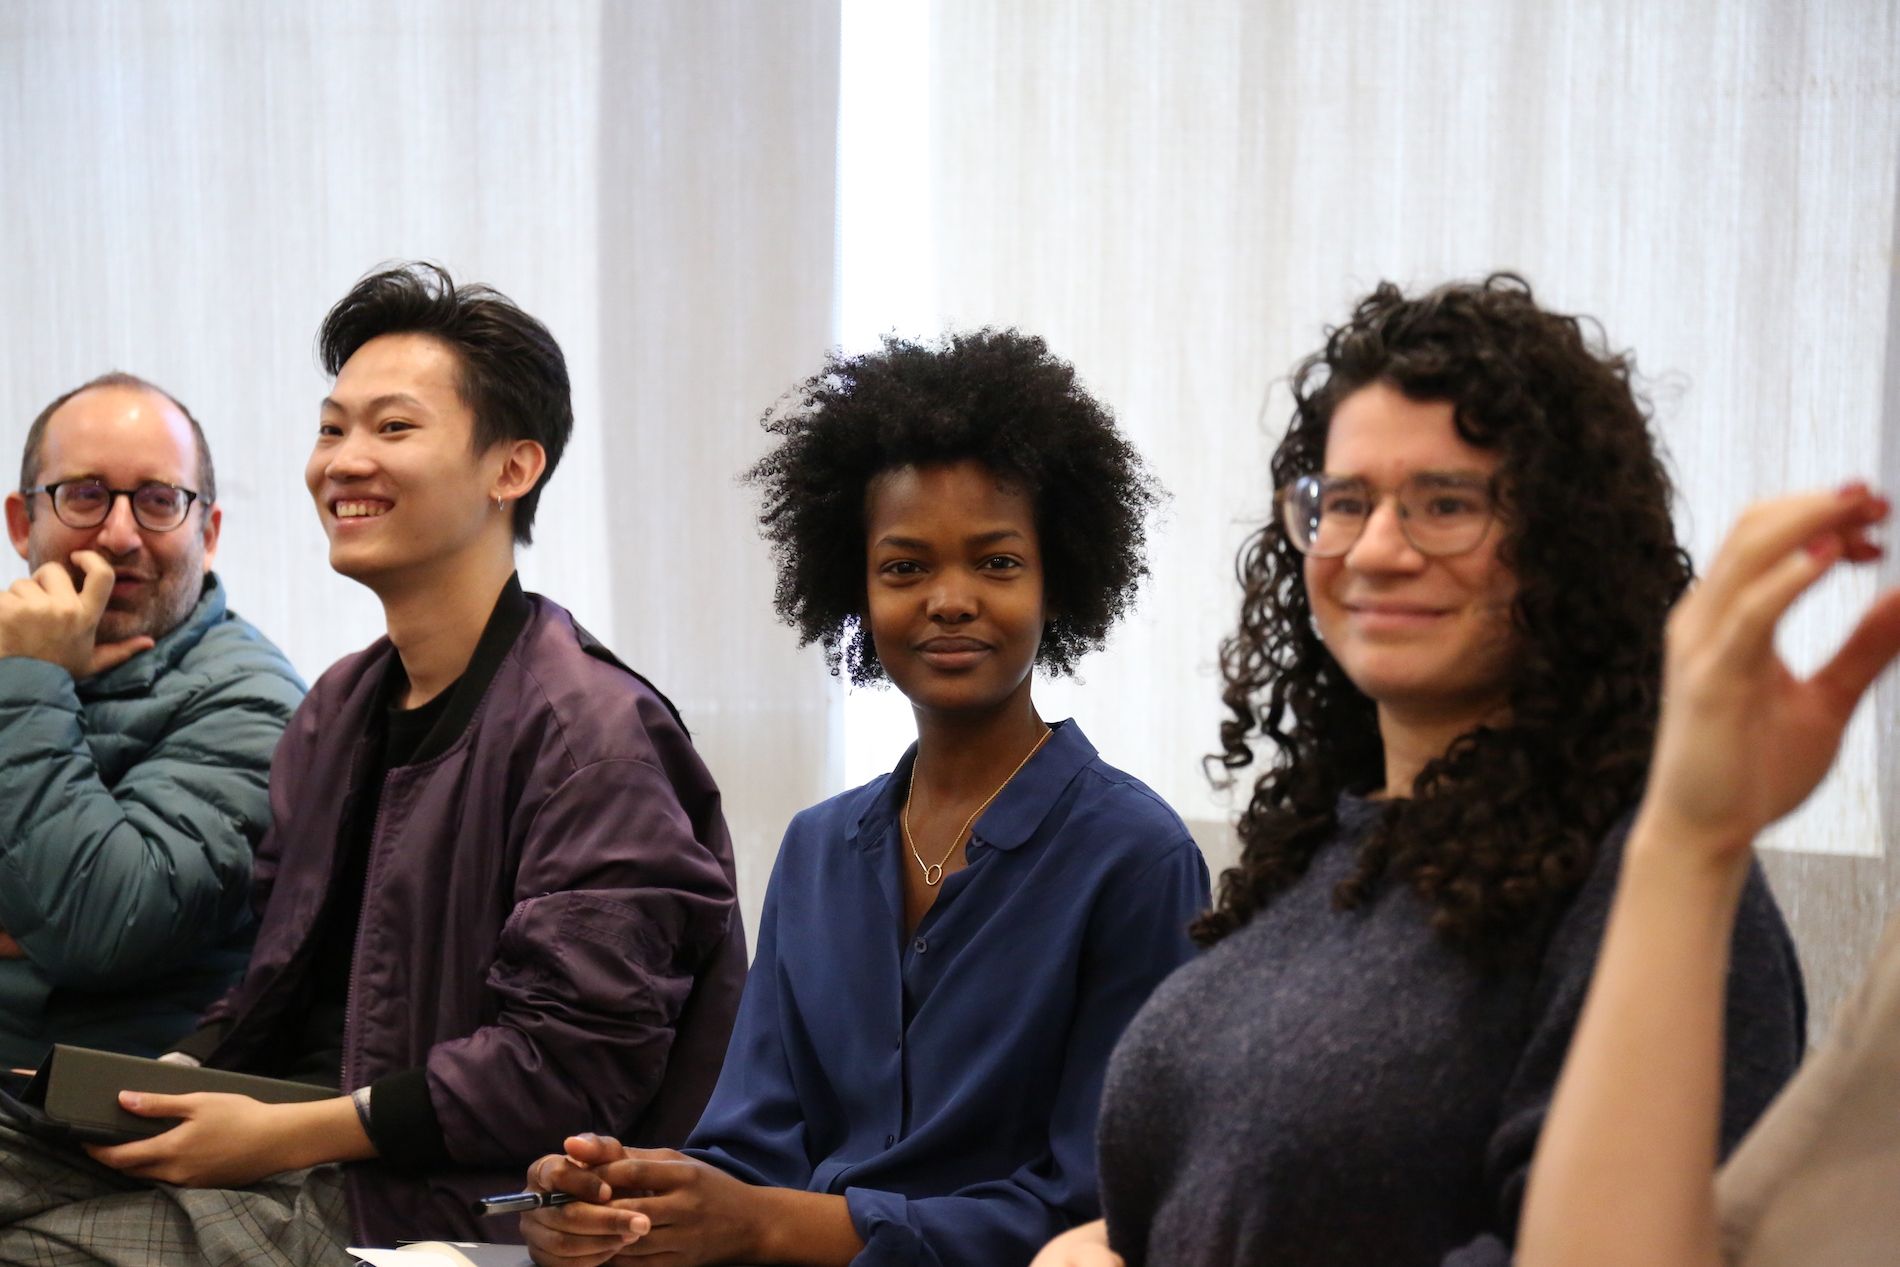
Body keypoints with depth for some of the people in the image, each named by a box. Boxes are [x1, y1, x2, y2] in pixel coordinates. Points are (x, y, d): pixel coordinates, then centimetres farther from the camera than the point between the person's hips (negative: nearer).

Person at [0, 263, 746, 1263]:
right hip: (302, 1160, 8)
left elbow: (576, 1057, -17)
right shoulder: (339, 709, 16)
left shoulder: (589, 729, -11)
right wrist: (179, 1073, 1)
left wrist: (290, 1136, -17)